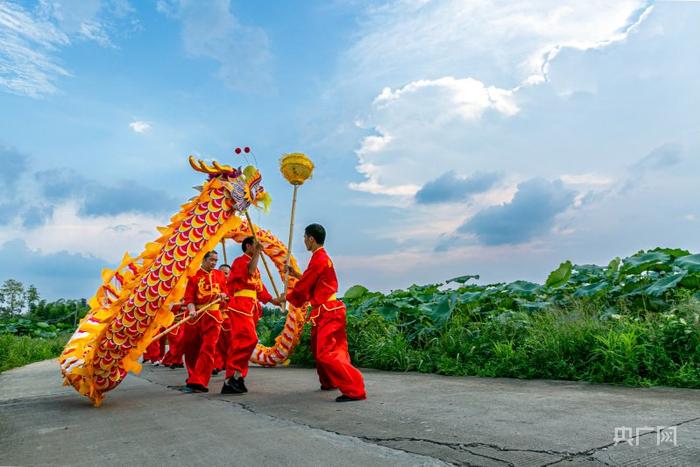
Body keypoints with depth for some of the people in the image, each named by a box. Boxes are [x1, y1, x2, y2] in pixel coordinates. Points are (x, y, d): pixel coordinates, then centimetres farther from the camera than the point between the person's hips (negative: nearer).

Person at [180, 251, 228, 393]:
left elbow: (226, 291, 13)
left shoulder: (220, 275, 9)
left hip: (213, 316, 1)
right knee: (190, 347, 8)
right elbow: (188, 297, -5)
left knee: (208, 348, -7)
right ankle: (193, 377, 29)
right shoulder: (194, 275, 1)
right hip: (196, 315, -1)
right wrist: (192, 310, -22)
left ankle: (198, 381, -6)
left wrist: (224, 295, -10)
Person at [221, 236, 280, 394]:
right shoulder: (240, 261, -3)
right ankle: (233, 376, -18)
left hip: (251, 307, 9)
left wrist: (273, 300, 23)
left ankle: (234, 380, 9)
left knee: (242, 341, 6)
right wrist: (257, 253, -23)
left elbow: (259, 287, 28)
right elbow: (249, 272, -26)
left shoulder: (254, 265, 25)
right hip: (241, 305, -9)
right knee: (248, 338, -20)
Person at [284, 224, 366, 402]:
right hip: (326, 311, 11)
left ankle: (355, 390, -14)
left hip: (328, 312, -11)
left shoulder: (318, 260, -17)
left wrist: (284, 298, 2)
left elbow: (303, 287, -13)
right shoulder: (323, 257, 14)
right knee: (319, 349, 22)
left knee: (327, 353, -13)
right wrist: (296, 274, 25)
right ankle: (329, 382, 37)